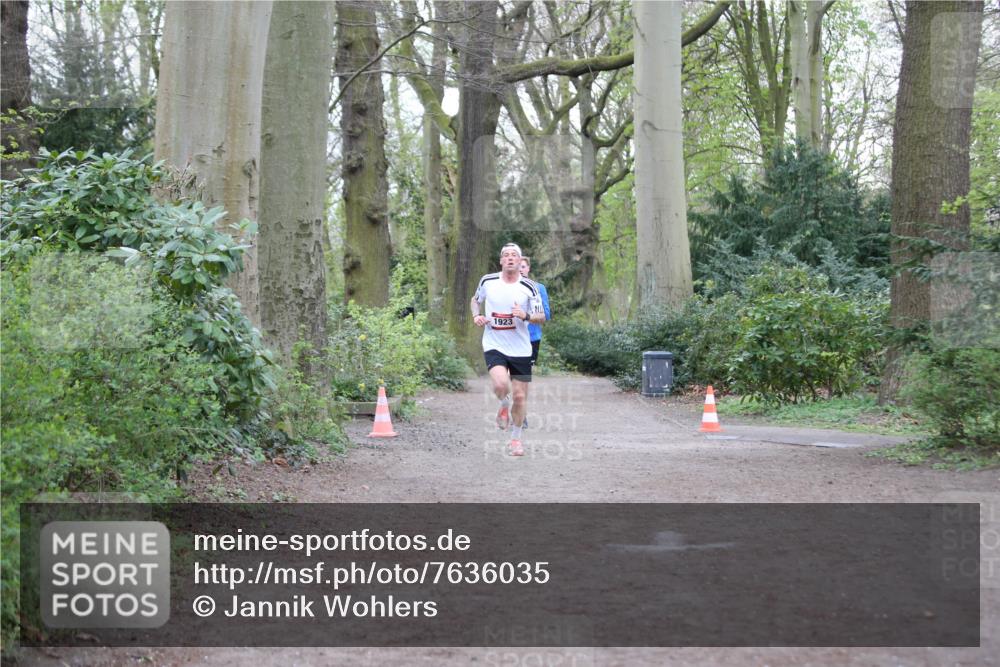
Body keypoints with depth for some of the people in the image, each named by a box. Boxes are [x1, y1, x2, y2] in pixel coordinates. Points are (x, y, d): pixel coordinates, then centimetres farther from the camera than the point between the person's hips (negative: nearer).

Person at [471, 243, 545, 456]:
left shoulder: (529, 287, -4)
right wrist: (476, 315, 0)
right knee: (500, 384, -26)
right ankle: (504, 406, 10)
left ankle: (516, 438, 27)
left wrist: (526, 316, -20)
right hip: (494, 346, 0)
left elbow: (542, 317, 1)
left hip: (520, 349, 1)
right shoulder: (487, 281, 0)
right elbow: (475, 299, 20)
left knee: (520, 396, 4)